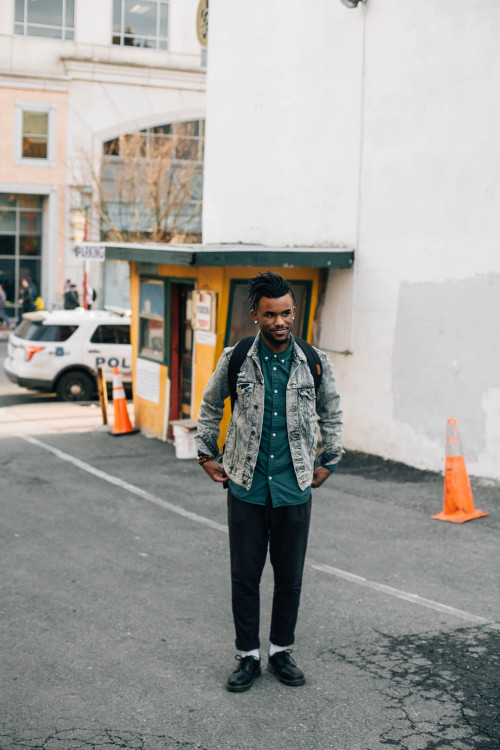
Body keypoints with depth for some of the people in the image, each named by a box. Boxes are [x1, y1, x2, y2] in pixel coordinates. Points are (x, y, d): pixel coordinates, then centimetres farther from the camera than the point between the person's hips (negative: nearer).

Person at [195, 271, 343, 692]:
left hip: (294, 488, 1)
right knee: (244, 577, 6)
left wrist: (328, 463, 13)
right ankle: (249, 657, 21)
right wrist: (207, 456, 13)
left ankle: (281, 652, 28)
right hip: (246, 487, 0)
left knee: (290, 578, 9)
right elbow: (211, 407, 14)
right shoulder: (236, 359, -4)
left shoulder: (315, 362, -3)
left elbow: (332, 415, 13)